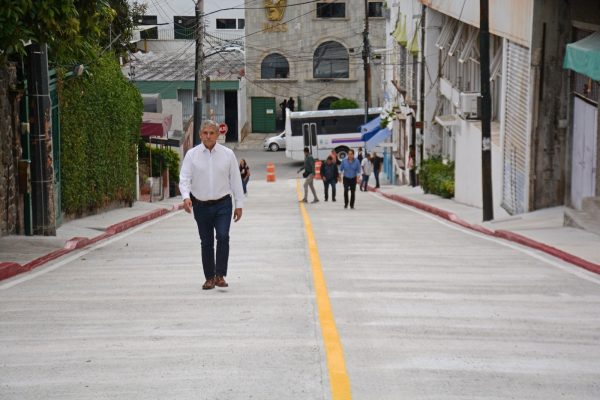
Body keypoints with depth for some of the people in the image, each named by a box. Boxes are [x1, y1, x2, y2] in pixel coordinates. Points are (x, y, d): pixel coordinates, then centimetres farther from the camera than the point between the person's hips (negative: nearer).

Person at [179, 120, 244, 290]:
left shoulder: (228, 154, 1)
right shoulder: (192, 155, -1)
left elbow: (235, 179, 5)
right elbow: (184, 178, -5)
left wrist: (239, 204, 3)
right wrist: (186, 197, -24)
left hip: (223, 204, -1)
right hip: (201, 205, 1)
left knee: (223, 237, -17)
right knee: (206, 242, 8)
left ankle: (220, 275, -10)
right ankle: (209, 278, 18)